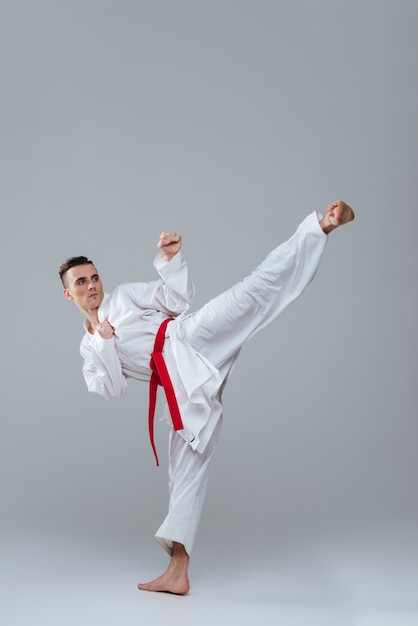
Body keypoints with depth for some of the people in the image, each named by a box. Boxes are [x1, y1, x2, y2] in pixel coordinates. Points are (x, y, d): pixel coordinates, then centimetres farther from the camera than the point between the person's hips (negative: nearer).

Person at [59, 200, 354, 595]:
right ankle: (177, 571, 6)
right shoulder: (89, 349, 24)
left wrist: (171, 259, -5)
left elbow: (179, 298, 9)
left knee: (257, 286, -25)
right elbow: (111, 392, 9)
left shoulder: (124, 295, 17)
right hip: (184, 387, 3)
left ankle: (321, 226, -28)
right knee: (184, 469, 1)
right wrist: (104, 343, 0)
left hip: (187, 341, -2)